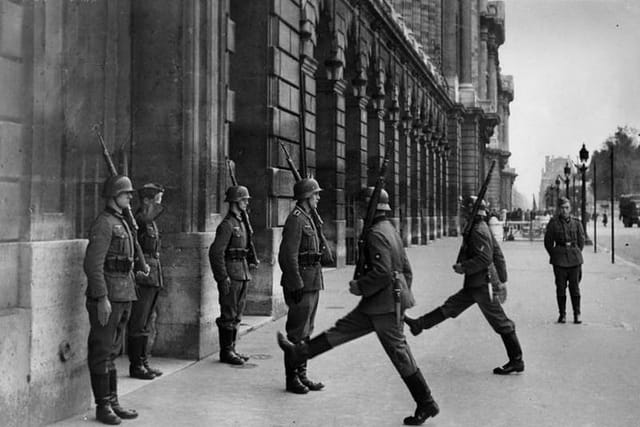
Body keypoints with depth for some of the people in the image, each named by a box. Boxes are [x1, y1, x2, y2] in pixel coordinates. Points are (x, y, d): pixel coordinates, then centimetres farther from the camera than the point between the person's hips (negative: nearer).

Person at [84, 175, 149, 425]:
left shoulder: (122, 223, 16)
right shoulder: (103, 224, -12)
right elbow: (93, 264, -20)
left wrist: (140, 265, 8)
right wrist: (102, 298, -23)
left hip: (123, 295, 9)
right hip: (107, 295, -9)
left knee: (112, 351, 14)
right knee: (102, 352, -1)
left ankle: (113, 402, 20)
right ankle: (102, 406, 6)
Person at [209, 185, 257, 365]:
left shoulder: (241, 223, 16)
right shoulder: (227, 225, -13)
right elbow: (216, 252, -19)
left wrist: (251, 259, 8)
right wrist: (223, 278, -21)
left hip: (243, 274, 9)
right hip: (231, 274, -9)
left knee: (237, 314, 14)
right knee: (228, 315, -3)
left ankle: (231, 348, 22)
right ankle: (226, 352, 5)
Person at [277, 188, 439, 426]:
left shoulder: (376, 235, -18)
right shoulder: (390, 230, 14)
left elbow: (382, 272, -27)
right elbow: (406, 269, 19)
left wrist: (360, 286, -14)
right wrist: (403, 293, 25)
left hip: (384, 304, -10)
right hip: (377, 304, 10)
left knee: (399, 353, -1)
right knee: (343, 328, 14)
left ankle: (426, 404, 8)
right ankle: (299, 352, 24)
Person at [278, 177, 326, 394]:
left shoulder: (307, 218, 18)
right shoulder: (295, 219, -13)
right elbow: (289, 254, -20)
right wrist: (296, 285, -23)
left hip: (312, 283, 10)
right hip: (301, 283, -10)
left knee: (306, 331, 13)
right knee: (297, 332, -4)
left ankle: (301, 374, 20)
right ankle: (292, 378, 4)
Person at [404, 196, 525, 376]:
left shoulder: (478, 231, -18)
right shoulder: (482, 228, 12)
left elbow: (485, 258, -26)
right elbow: (498, 255, 16)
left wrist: (464, 267, -17)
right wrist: (502, 279, 18)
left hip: (481, 285, -10)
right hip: (475, 285, 10)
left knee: (501, 323, -2)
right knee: (450, 306, 15)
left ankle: (516, 361, 6)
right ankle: (419, 325, 23)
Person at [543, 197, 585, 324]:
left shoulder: (576, 223, 4)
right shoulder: (553, 223, -1)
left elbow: (581, 241, 12)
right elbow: (548, 242, 7)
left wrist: (576, 254, 9)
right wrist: (554, 255, 5)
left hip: (574, 258, 1)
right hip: (559, 260, -1)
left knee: (575, 287, 2)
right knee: (560, 287, 2)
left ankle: (577, 314, 10)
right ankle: (562, 314, 11)